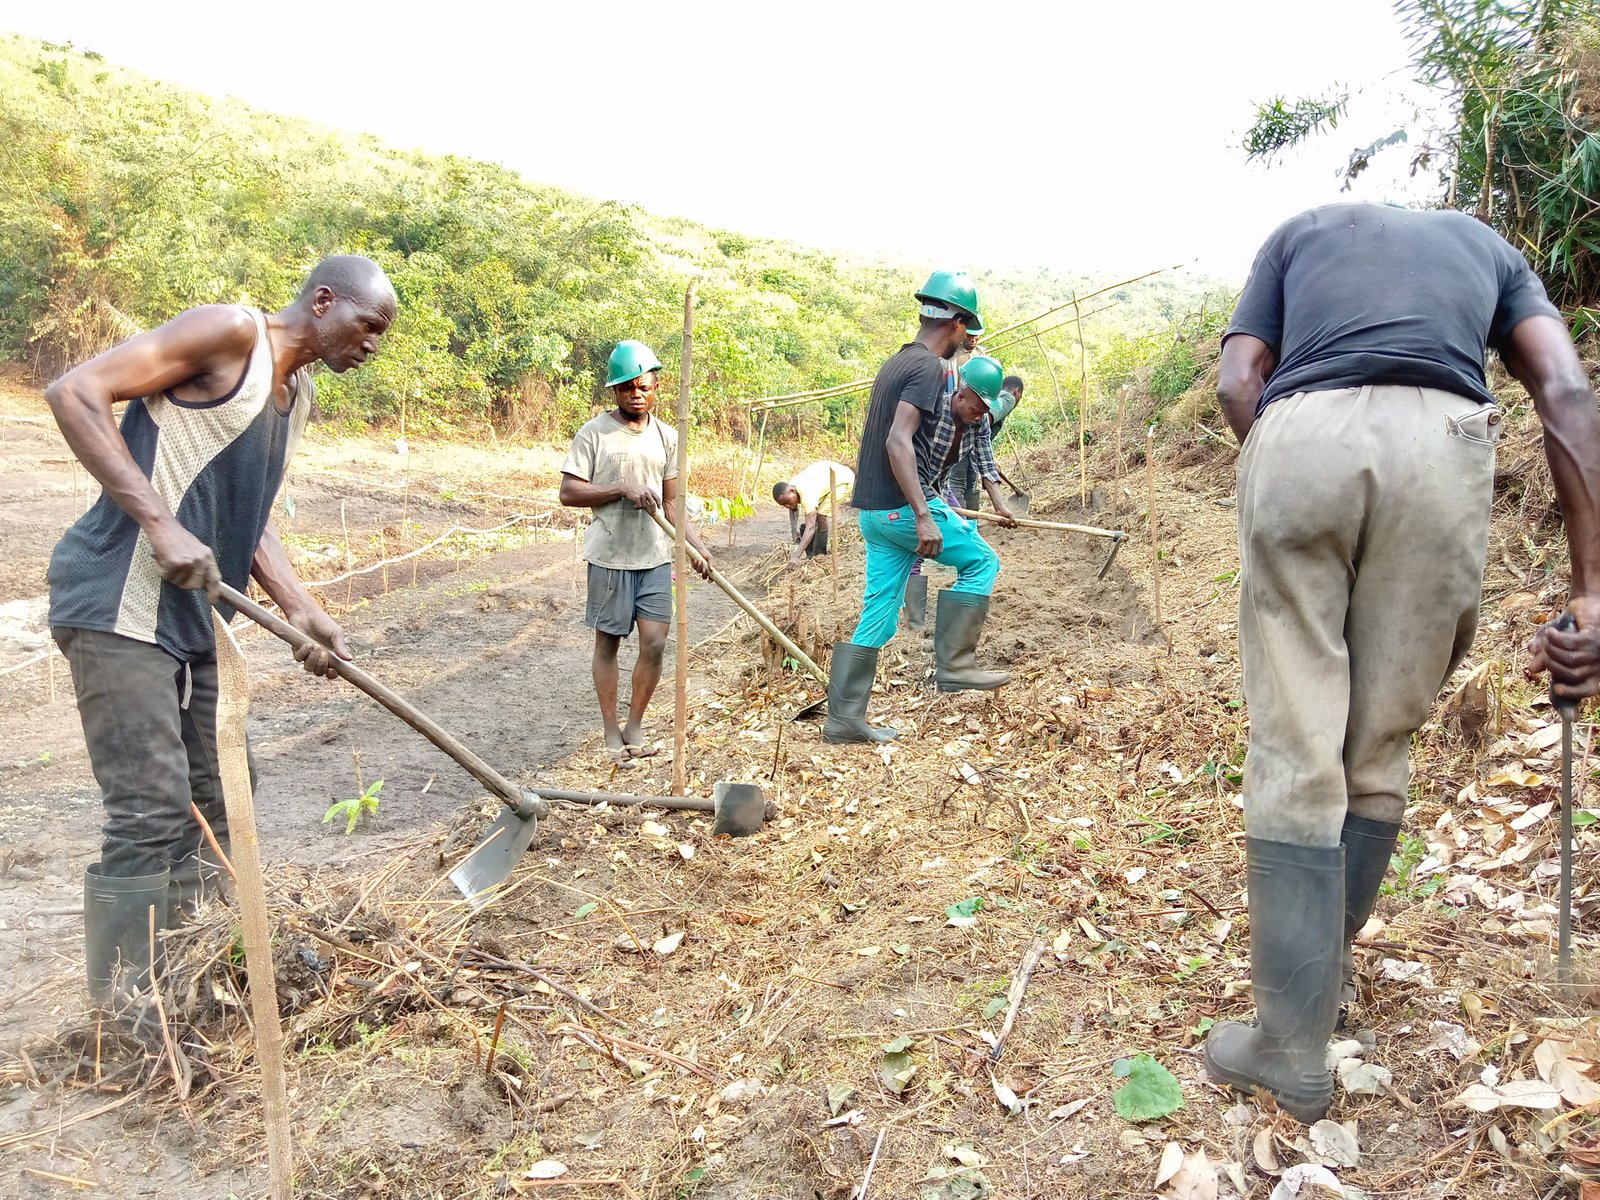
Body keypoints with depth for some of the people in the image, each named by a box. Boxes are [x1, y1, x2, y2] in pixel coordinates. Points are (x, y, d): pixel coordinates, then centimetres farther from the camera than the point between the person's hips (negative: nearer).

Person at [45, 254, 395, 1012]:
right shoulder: (230, 332, -10)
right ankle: (123, 1020, 3)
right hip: (121, 606, -9)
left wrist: (302, 611, 2)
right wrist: (160, 524, -24)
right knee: (150, 815, -9)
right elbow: (75, 391, -17)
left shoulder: (297, 396, 16)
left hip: (191, 616, 9)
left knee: (213, 803, 14)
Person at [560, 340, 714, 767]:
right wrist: (623, 488, -17)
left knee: (655, 642, -1)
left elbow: (671, 501, 12)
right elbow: (568, 492, -7)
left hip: (656, 555, 3)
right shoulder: (594, 433, -4)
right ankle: (612, 732, 17)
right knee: (608, 642, 6)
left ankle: (635, 726, 16)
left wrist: (697, 543, 0)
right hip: (610, 555, -3)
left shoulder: (666, 436, 9)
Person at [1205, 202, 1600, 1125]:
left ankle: (1294, 1050, 7)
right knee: (1378, 749, 14)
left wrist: (1293, 488, 20)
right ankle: (1324, 972, 30)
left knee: (1295, 754, 3)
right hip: (1441, 442, 1)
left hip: (1299, 435, -1)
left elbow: (1238, 382, 13)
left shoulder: (1299, 231, 33)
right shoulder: (1485, 243, 33)